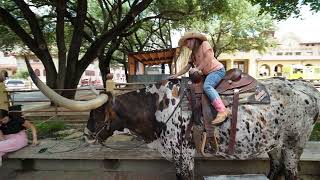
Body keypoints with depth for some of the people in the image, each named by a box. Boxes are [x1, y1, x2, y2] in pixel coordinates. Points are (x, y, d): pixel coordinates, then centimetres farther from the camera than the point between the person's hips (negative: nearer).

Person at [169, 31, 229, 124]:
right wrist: (176, 75, 10)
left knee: (207, 86, -31)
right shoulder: (193, 54, 19)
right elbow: (187, 67, 17)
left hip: (217, 69, -9)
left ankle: (222, 111, -38)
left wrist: (197, 69, -16)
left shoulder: (204, 44, -2)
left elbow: (208, 58, -15)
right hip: (208, 73, 9)